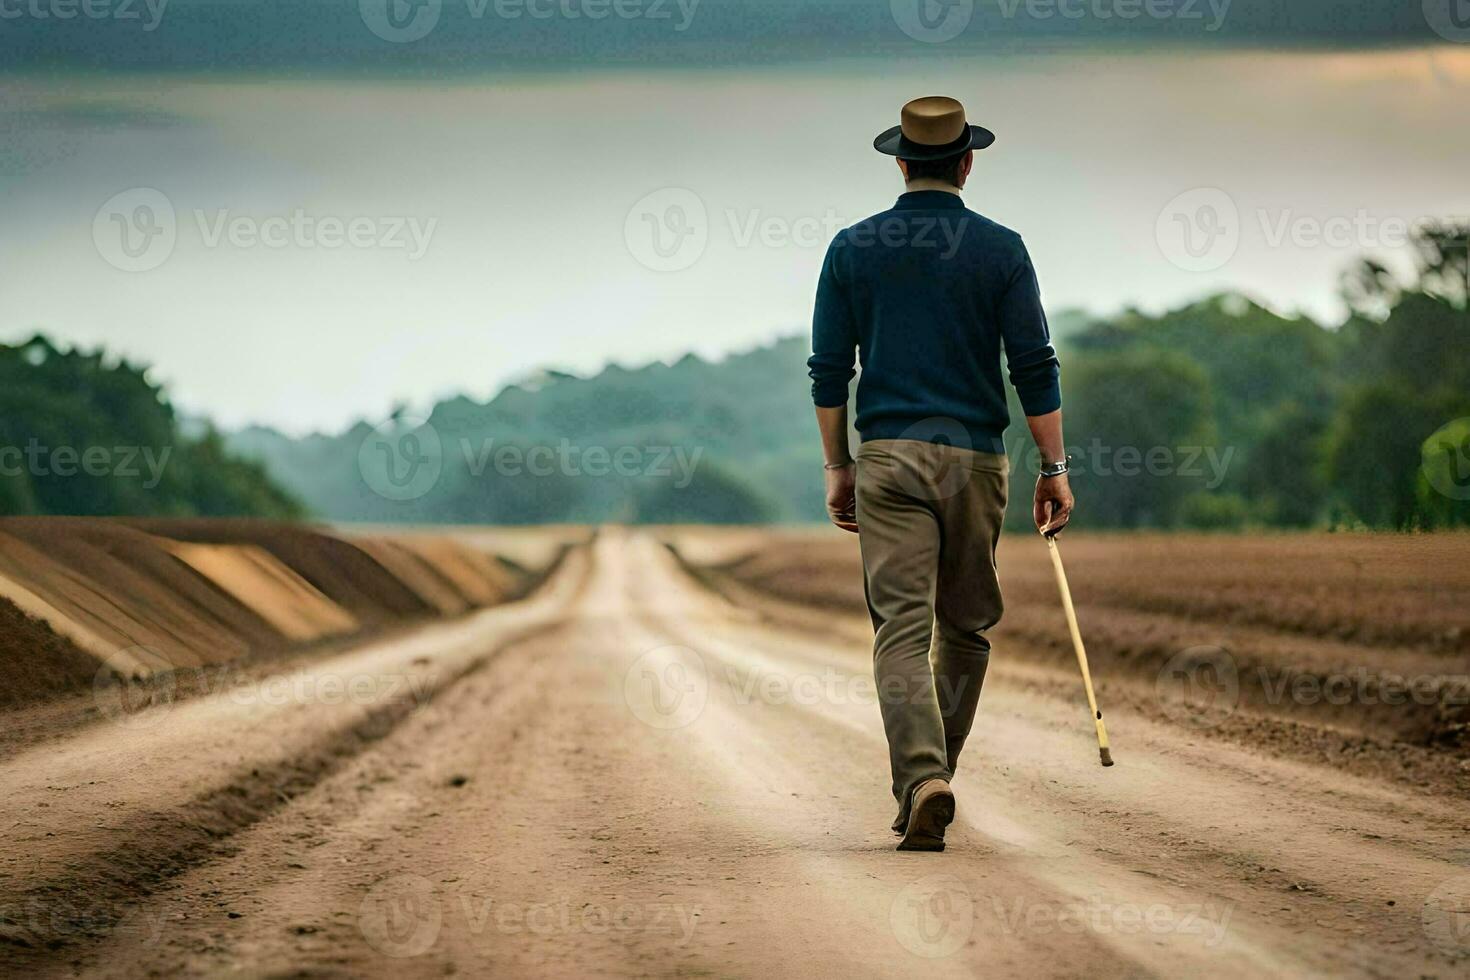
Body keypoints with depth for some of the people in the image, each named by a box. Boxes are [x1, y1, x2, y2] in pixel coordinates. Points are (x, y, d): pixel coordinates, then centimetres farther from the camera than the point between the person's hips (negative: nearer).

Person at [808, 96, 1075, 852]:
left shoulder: (853, 249, 4)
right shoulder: (1001, 250, 1)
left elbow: (828, 370, 4)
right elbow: (1035, 368, -2)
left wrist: (836, 467, 12)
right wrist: (1054, 467, 3)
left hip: (888, 456, 0)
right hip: (974, 457, 0)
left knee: (902, 627, -7)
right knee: (965, 627, 14)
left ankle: (922, 780, -25)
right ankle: (931, 779, 21)